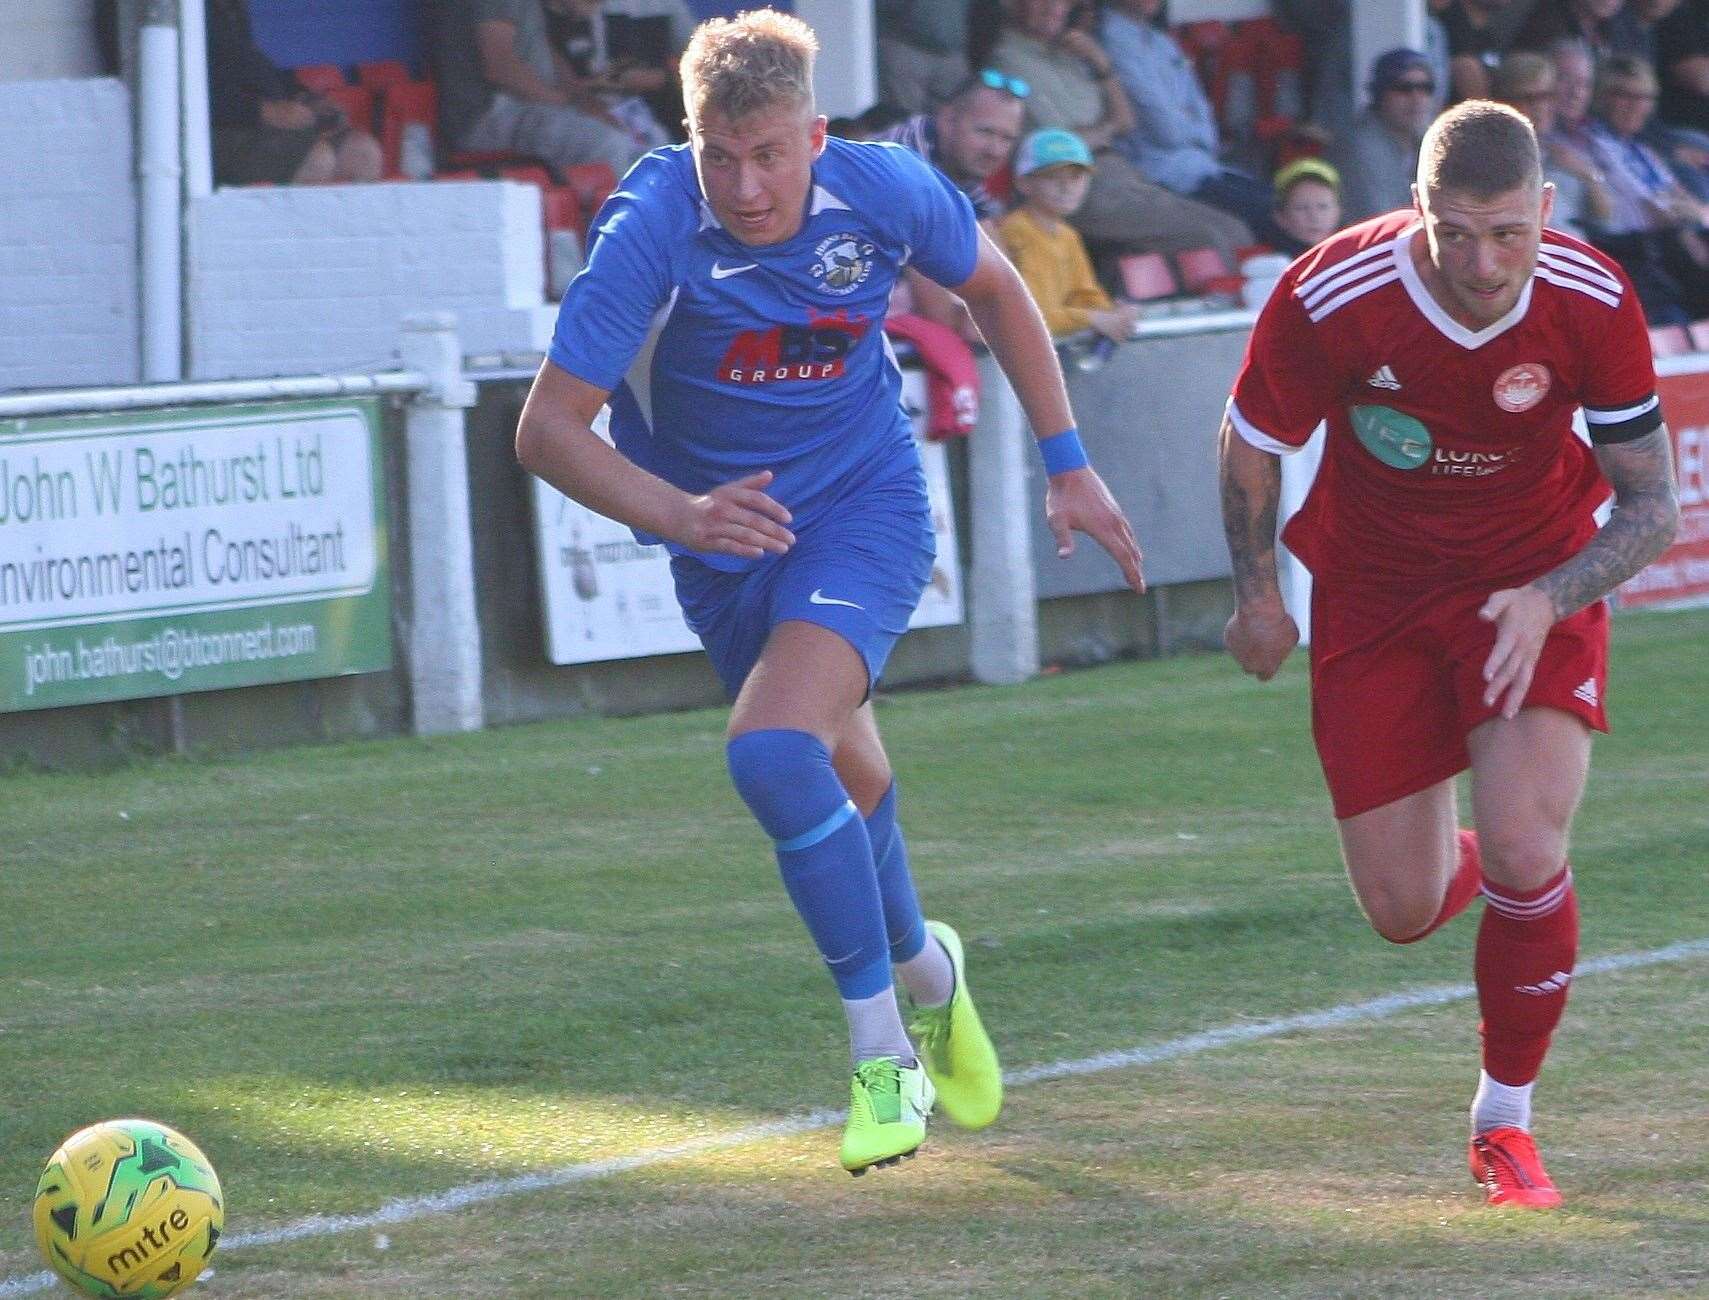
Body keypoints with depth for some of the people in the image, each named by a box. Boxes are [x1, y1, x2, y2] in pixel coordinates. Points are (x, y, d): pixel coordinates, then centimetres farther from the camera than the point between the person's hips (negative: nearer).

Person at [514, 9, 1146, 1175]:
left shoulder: (885, 193, -18)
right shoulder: (653, 233, -25)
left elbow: (994, 289, 5)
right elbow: (548, 429, -24)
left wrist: (1068, 464, 5)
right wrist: (680, 514, -40)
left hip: (866, 505, -2)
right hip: (725, 538, 2)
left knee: (773, 751, -25)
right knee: (840, 774, 16)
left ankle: (885, 1058, -14)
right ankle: (923, 968, 47)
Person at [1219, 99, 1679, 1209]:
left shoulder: (1594, 304, -22)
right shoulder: (1331, 297, -25)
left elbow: (1651, 506, -13)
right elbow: (1251, 442, -4)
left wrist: (1547, 599, -29)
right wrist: (1256, 594, 4)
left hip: (1538, 582, 0)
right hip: (1375, 594, 1)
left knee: (1524, 846, -22)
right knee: (1402, 910, 1)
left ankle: (1506, 1119, 0)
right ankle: (1457, 860, 42)